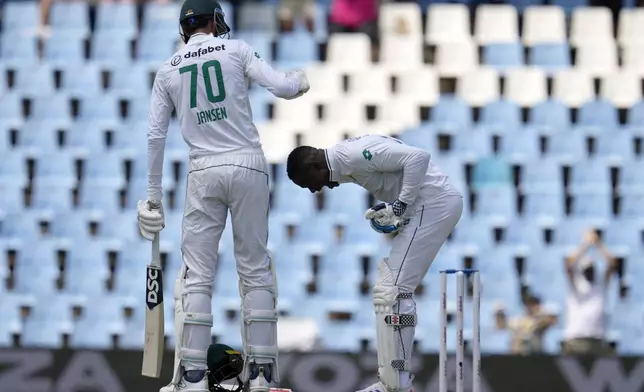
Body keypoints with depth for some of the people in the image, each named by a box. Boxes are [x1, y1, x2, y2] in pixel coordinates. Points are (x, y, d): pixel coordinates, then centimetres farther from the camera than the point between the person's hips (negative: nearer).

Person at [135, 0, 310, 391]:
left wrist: (154, 194, 13)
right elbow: (280, 87, -5)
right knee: (256, 270, 6)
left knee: (197, 275, 1)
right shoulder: (236, 50, 3)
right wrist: (300, 80, 19)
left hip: (204, 172, 1)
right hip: (248, 167, -1)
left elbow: (156, 135, 8)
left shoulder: (168, 71, 9)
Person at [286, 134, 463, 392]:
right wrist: (387, 211, 1)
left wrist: (400, 205, -20)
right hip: (433, 204, 11)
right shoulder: (345, 164, 14)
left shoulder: (354, 155, -17)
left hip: (434, 203, -11)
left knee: (394, 289, -13)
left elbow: (418, 158, -23)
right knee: (390, 287, 16)